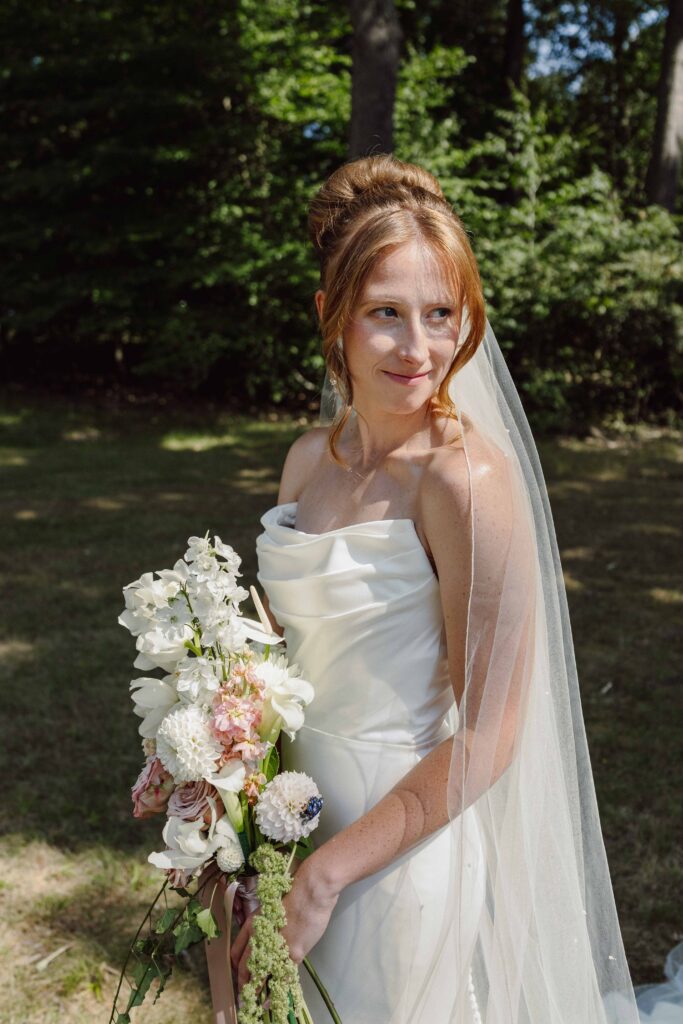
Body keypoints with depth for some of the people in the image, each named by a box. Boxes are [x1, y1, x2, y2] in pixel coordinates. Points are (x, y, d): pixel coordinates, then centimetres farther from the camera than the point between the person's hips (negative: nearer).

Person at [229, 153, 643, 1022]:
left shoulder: (469, 478, -22)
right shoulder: (310, 460, -1)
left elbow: (488, 735, -21)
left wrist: (324, 877, -18)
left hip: (404, 847, -6)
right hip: (294, 810, 7)